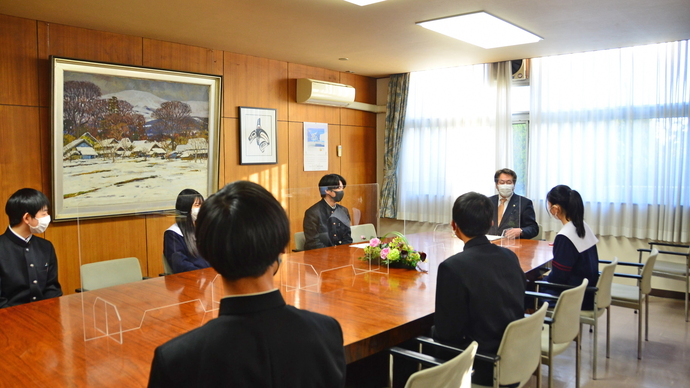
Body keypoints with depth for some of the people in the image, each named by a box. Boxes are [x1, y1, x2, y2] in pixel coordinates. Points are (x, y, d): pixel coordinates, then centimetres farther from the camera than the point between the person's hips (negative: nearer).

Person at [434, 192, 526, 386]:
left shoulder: (453, 266, -21)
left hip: (483, 367, -7)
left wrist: (431, 331, 6)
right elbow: (516, 309, 12)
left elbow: (447, 333, -17)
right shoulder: (509, 256, 0)